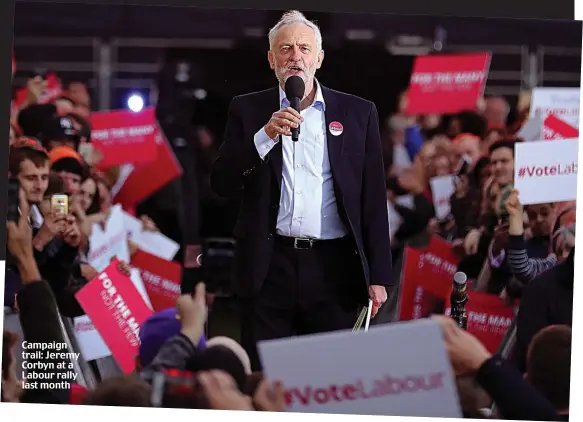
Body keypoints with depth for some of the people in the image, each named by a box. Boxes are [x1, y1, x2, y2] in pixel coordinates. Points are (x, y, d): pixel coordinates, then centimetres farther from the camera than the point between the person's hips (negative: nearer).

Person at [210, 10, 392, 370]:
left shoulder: (358, 113, 8)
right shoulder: (248, 110, 9)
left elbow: (373, 200, 6)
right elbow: (222, 184, 0)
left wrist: (378, 276, 0)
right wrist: (266, 134, -14)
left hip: (335, 268, 0)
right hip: (269, 267, 0)